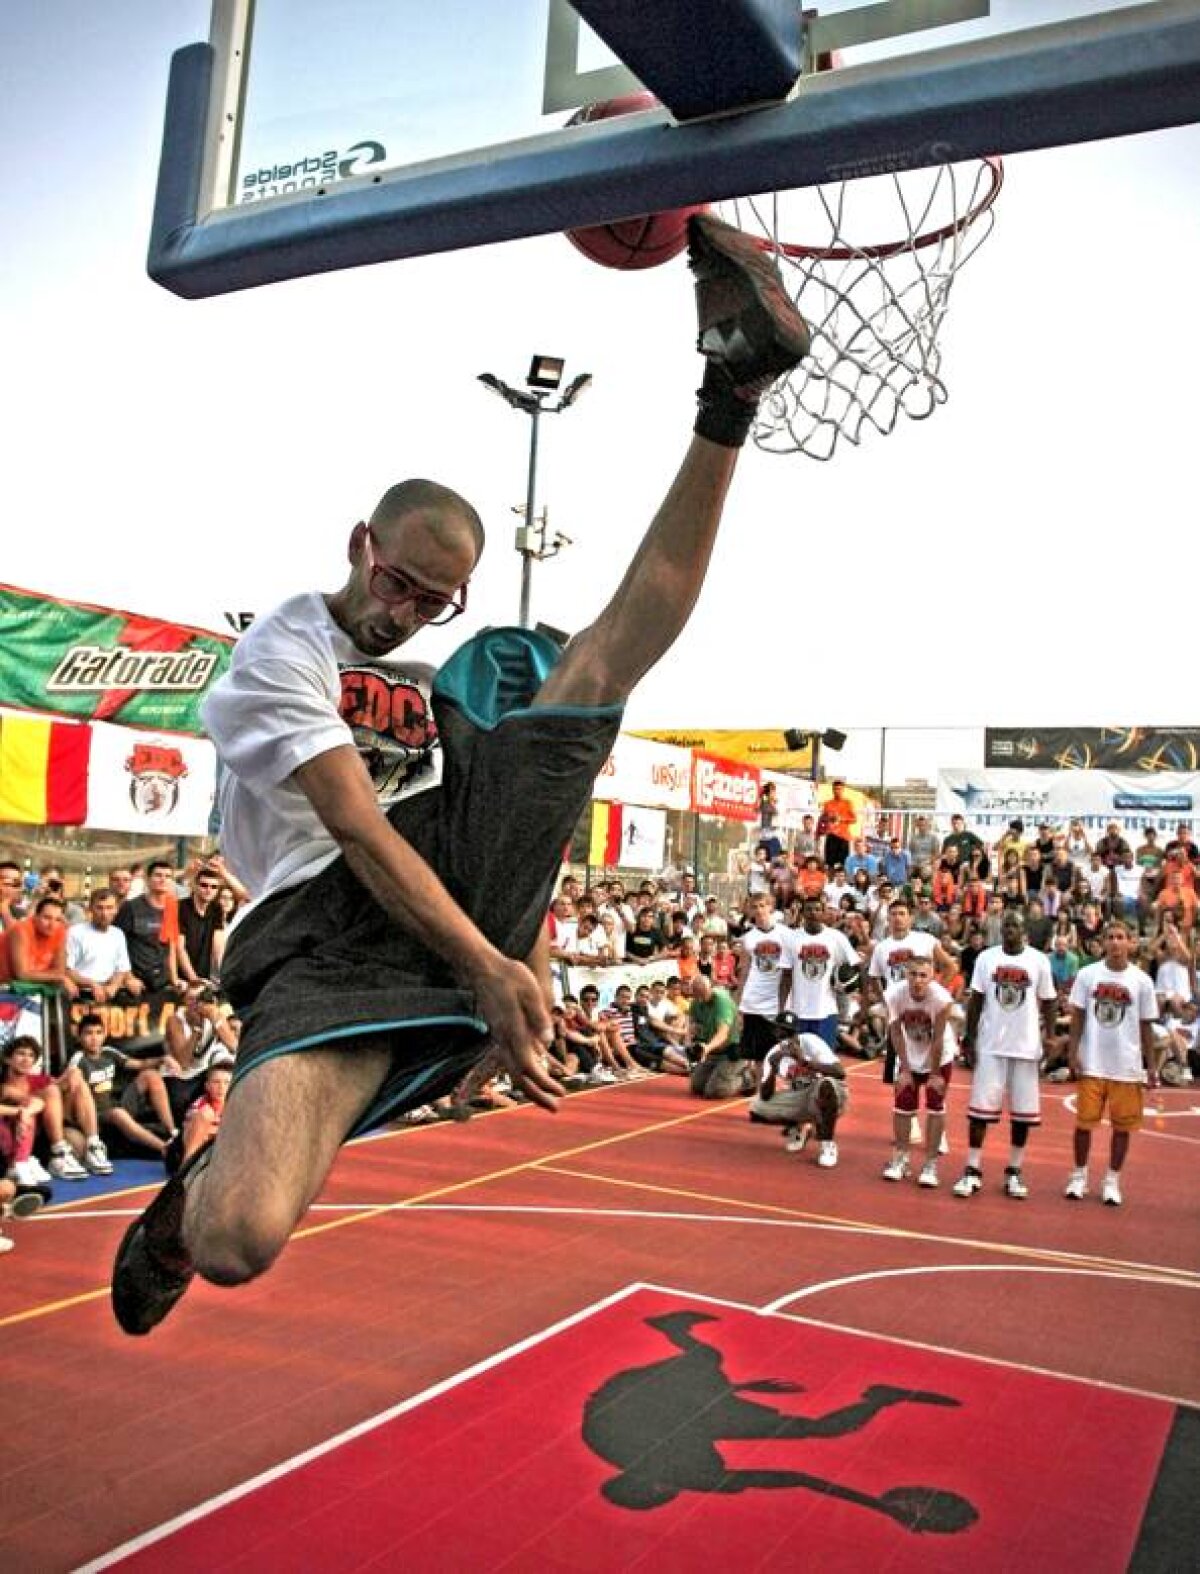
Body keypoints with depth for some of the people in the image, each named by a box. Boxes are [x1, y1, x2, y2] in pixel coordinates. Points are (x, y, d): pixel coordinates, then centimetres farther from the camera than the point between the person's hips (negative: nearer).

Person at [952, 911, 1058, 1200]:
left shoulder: (1039, 960, -2)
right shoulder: (987, 957, 0)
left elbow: (1048, 1003, 4)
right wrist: (968, 1038, -1)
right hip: (990, 1045, 0)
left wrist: (1051, 1039, -3)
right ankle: (972, 1171, 8)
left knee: (1022, 1111, 6)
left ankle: (1014, 1172, 19)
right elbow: (976, 1000, 4)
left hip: (1026, 1047, 0)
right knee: (981, 1107, 1)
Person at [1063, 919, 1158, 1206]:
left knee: (1122, 1125, 7)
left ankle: (1112, 1180, 21)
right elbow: (1077, 1018, 0)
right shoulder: (1087, 974, -2)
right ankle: (1079, 1175, 21)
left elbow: (1146, 1026, 3)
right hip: (1091, 1064, 0)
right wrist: (1072, 1053, -7)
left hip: (1127, 1067, 1)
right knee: (1085, 1121, 6)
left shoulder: (1141, 980, -1)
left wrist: (1152, 1066, 1)